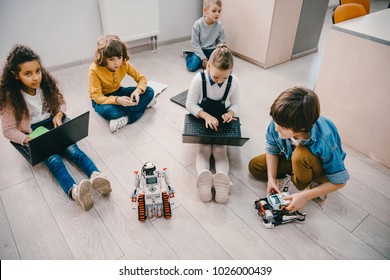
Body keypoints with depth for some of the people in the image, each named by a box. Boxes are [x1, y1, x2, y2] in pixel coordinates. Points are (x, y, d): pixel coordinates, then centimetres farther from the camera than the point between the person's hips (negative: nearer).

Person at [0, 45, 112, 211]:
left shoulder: (46, 84, -3)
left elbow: (61, 102, 12)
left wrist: (58, 116, -9)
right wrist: (28, 140, -25)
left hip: (53, 124, 3)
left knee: (72, 148, -28)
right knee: (52, 159, -32)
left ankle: (96, 175, -51)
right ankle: (74, 191, -58)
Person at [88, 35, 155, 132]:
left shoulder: (124, 64, -16)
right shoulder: (94, 70, -27)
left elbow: (141, 78, -8)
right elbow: (97, 96, -27)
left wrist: (138, 91, -32)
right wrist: (117, 100, -45)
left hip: (118, 92, 5)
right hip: (102, 98, -4)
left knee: (149, 91, -15)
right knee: (108, 111, -42)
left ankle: (126, 119, -26)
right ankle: (142, 104, -21)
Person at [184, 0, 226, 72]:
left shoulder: (219, 25, -12)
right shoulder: (198, 25, -19)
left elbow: (222, 42, -1)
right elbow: (195, 44, -15)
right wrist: (203, 58, -18)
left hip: (212, 50, 3)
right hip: (200, 50, -2)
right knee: (192, 67, -20)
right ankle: (188, 54, 14)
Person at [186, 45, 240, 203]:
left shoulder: (234, 82, -15)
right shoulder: (199, 79, -20)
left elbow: (235, 104, 0)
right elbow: (190, 104, -13)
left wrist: (230, 113, -24)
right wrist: (206, 115, -28)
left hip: (222, 124, 1)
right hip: (202, 122, -1)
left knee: (220, 150, -24)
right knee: (203, 149, -25)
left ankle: (222, 178, -46)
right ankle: (203, 177, -48)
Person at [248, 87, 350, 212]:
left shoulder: (325, 142, -41)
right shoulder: (279, 122, -30)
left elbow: (339, 181, -27)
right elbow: (271, 150, -9)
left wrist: (304, 196, -31)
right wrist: (271, 178, -19)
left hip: (323, 171, -4)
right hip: (292, 158, 5)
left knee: (300, 154, -39)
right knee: (254, 166, -4)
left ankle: (304, 187, -8)